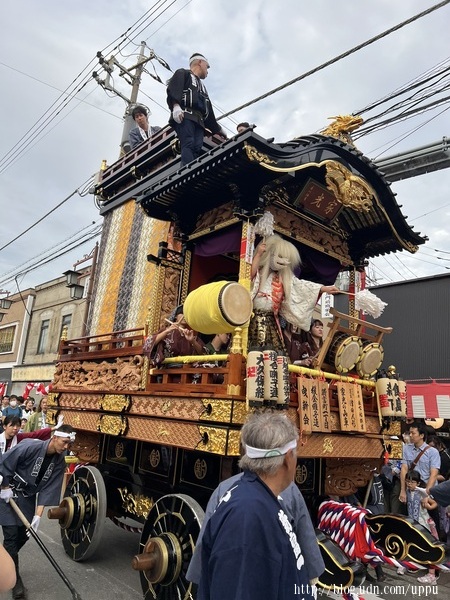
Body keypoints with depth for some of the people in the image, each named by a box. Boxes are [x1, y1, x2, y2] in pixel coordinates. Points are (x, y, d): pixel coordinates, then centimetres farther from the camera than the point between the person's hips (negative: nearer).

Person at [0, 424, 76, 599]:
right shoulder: (30, 446, -30)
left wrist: (38, 515, -18)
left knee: (24, 535, 11)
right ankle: (15, 577, 11)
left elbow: (48, 490, -12)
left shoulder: (59, 462, -13)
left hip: (28, 498, 5)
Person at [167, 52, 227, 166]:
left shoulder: (201, 86, 40)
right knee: (188, 145, -26)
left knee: (197, 149, -15)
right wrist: (175, 105, -22)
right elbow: (173, 89, -2)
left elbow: (208, 111, 37)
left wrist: (217, 129, 33)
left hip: (199, 120, 7)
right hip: (184, 115, -7)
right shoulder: (183, 73, 19)